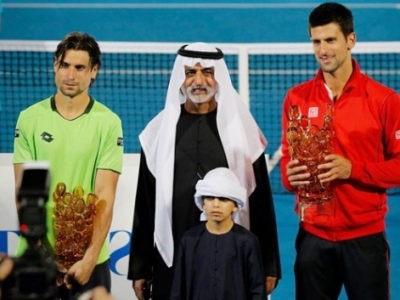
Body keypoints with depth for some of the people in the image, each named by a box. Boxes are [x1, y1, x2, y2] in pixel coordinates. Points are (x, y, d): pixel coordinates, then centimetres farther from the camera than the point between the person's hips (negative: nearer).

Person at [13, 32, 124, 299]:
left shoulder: (109, 123, -2)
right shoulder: (29, 118, 2)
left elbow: (105, 196, -7)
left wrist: (90, 258, -15)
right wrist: (42, 252, -9)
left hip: (88, 258, -1)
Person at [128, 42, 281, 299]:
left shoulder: (241, 128, 4)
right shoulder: (160, 132, 8)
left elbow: (261, 200, 3)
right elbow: (145, 204, 9)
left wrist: (269, 266, -1)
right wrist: (140, 269, 6)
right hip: (172, 261, 1)